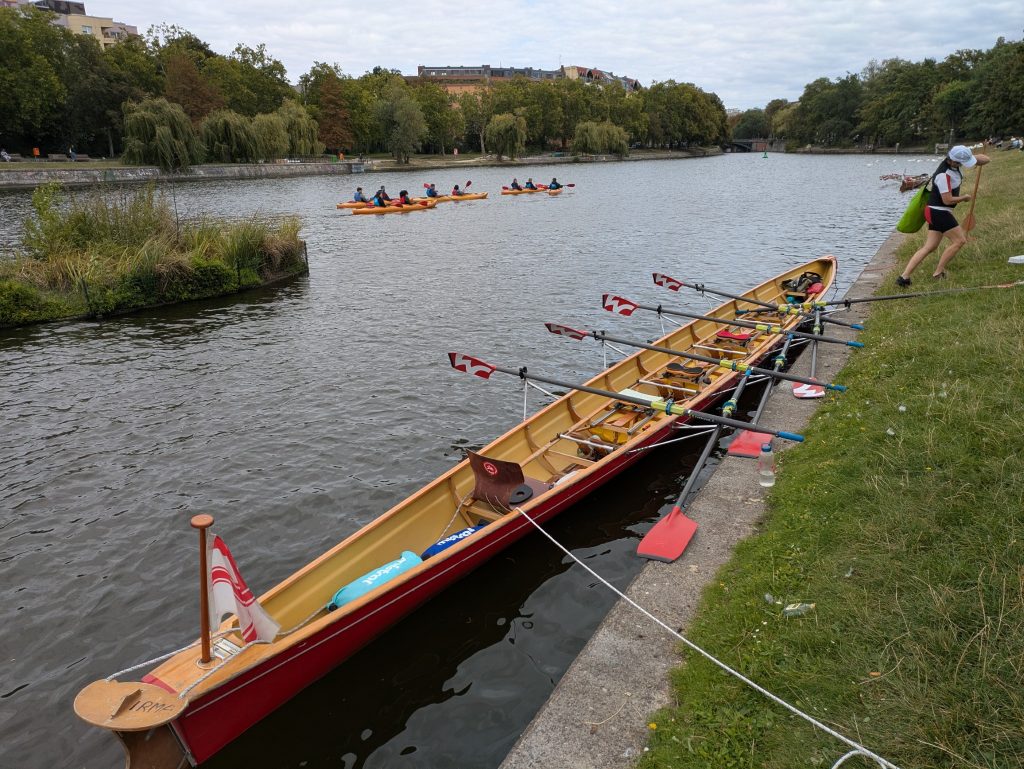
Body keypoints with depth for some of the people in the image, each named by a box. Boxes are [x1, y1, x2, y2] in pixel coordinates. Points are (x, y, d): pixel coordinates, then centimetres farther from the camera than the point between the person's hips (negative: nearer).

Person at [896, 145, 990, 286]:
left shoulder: (956, 163, 2)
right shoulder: (943, 175, -24)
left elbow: (985, 159, 10)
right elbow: (948, 200, -22)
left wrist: (972, 156, -7)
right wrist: (964, 198, -5)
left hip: (936, 212, 9)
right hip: (939, 212, -9)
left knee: (929, 246, 7)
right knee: (959, 240, -3)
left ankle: (904, 277, 3)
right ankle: (938, 272, 4)